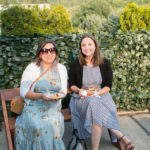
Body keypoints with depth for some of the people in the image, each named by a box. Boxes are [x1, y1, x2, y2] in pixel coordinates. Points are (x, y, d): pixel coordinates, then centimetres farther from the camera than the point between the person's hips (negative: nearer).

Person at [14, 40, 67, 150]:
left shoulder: (61, 69, 6)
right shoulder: (32, 68, -4)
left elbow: (63, 91, 12)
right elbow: (23, 92, -6)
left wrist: (58, 96, -11)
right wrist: (41, 96, -21)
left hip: (53, 108, 2)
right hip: (34, 108, -2)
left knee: (55, 124, -26)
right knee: (40, 127, -29)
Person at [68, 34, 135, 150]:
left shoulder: (104, 63, 3)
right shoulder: (76, 65, 1)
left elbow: (108, 86, 3)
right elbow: (71, 85, 9)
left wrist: (97, 93, -16)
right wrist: (79, 90, -14)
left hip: (100, 95, 1)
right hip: (82, 98, 0)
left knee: (95, 104, -36)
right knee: (94, 103, -36)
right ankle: (121, 137, -35)